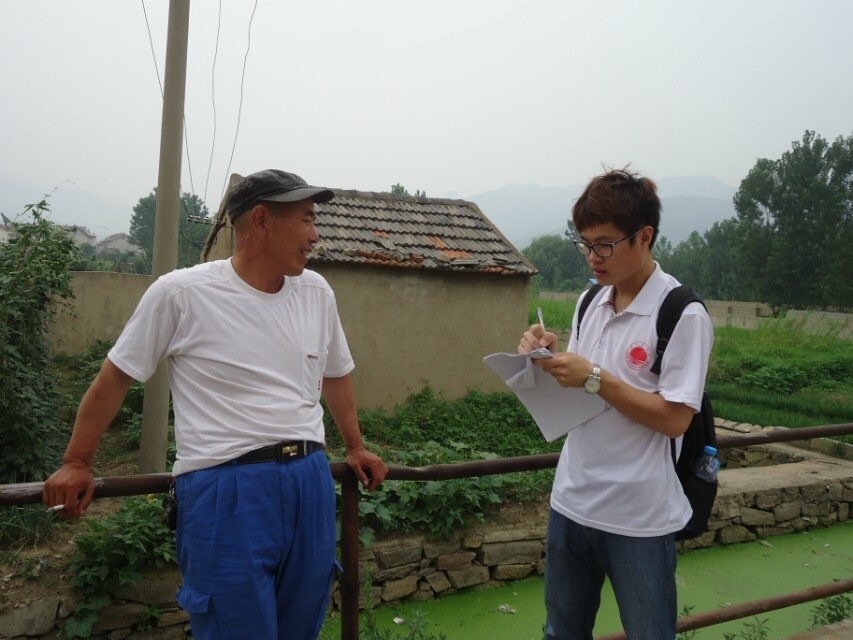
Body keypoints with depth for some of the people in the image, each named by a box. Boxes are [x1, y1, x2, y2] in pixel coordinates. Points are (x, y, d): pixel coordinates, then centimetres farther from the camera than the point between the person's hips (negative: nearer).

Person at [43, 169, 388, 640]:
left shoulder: (317, 292, 7)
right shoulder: (180, 292, -7)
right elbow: (116, 377, 3)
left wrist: (355, 447, 26)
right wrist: (76, 464, 8)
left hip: (311, 481, 6)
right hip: (226, 489, -5)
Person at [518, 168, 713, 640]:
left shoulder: (683, 314, -14)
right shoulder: (591, 302, 6)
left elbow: (675, 419, -18)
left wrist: (594, 378, -22)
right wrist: (551, 356, -7)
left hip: (639, 517, -6)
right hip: (572, 501, 7)